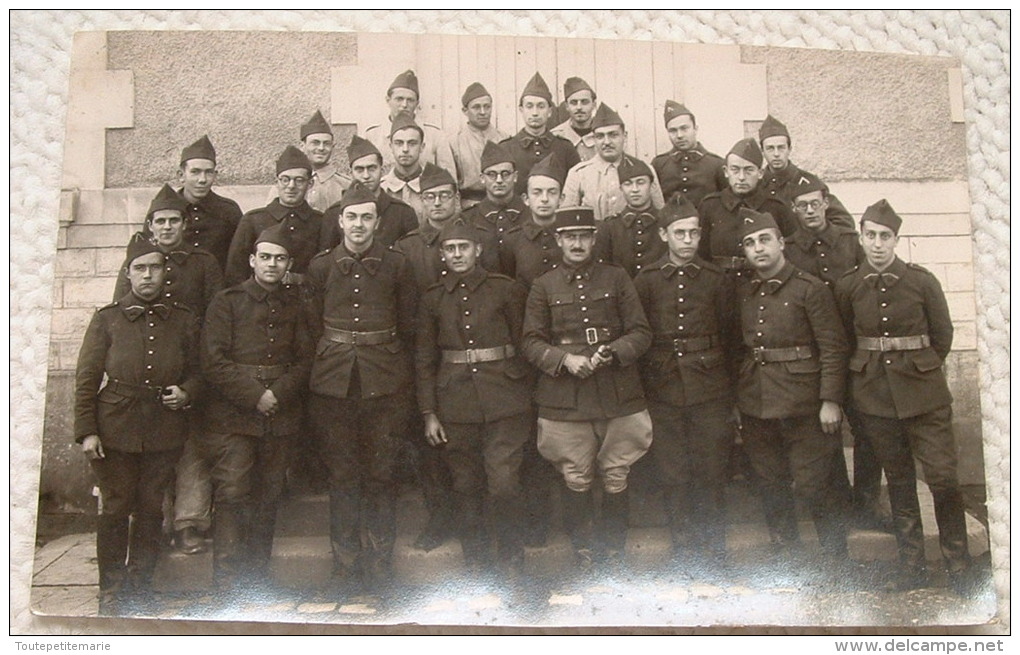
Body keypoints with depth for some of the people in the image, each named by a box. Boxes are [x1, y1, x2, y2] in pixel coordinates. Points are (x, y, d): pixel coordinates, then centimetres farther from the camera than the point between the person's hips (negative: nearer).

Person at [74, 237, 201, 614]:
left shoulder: (184, 321, 7)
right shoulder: (107, 319, 3)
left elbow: (197, 371, 15)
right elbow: (86, 378, 1)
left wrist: (186, 392, -7)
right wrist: (86, 431, -6)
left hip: (165, 431, 1)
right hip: (115, 430, -1)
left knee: (150, 511, 8)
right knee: (115, 509, 5)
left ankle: (139, 592, 22)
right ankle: (111, 595, 19)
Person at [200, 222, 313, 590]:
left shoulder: (294, 306, 14)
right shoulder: (227, 302, 3)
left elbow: (305, 360, 9)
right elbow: (214, 362, -5)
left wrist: (279, 394, -7)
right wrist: (255, 396, -12)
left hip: (281, 419, 3)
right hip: (232, 419, -3)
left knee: (268, 499, 7)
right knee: (232, 495, -8)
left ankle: (257, 581, 17)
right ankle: (228, 584, -1)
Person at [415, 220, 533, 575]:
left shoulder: (507, 290, 2)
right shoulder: (433, 299, 8)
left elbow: (524, 345, 5)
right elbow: (425, 359, 9)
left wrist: (527, 398, 1)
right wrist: (429, 413, 3)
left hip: (505, 402, -2)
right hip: (455, 405, 2)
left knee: (504, 485, -7)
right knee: (466, 488, 9)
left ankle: (510, 559, 15)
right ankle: (475, 562, 26)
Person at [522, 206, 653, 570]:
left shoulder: (617, 279, 6)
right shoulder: (544, 287, 6)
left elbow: (641, 333, 3)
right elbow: (532, 342, 2)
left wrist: (611, 353, -15)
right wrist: (565, 359, -15)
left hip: (618, 395, 1)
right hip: (565, 399, 0)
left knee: (616, 480, 8)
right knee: (576, 481, 7)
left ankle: (614, 549, 27)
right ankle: (582, 549, 26)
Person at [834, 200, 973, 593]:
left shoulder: (922, 281, -2)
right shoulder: (848, 287, 1)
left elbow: (943, 336, 7)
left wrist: (920, 370, 11)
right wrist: (875, 369, 9)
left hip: (923, 393, -1)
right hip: (873, 395, 1)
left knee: (942, 476, -4)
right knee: (898, 481, 9)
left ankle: (959, 568, 13)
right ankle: (912, 566, 20)